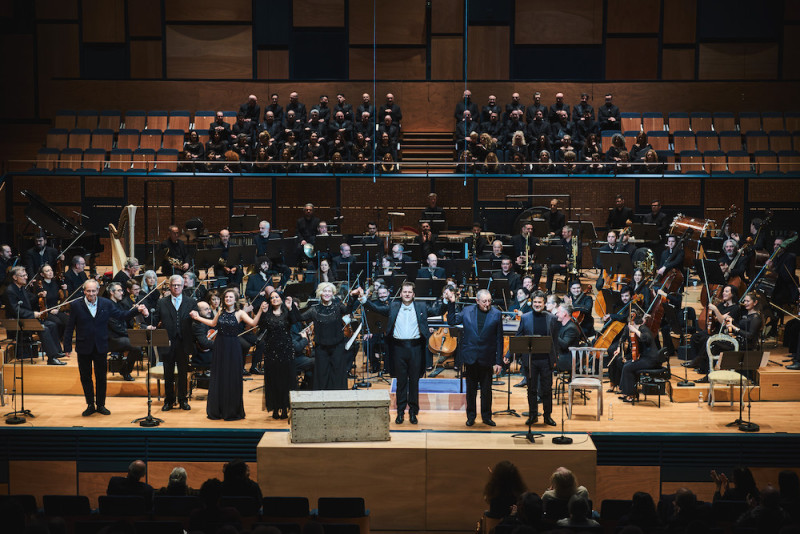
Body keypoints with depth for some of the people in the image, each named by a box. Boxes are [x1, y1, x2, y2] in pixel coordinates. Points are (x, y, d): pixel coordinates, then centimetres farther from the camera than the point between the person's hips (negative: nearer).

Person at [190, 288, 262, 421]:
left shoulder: (239, 313, -5)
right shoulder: (221, 312, 8)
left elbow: (253, 323, -17)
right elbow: (213, 323, 23)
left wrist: (260, 311, -28)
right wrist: (198, 317, 23)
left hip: (233, 348, -4)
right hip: (220, 346, 4)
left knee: (232, 378, 0)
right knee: (218, 377, 9)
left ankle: (232, 411, 11)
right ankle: (217, 411, 19)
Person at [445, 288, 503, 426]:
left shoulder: (496, 314, -3)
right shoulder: (467, 311, 1)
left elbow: (499, 339, -1)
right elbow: (452, 321, 10)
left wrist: (499, 361, -4)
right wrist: (451, 303, -1)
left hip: (486, 358, -1)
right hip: (470, 358, 1)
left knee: (486, 390, 7)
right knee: (471, 389, 10)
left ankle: (486, 416, 21)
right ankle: (471, 416, 22)